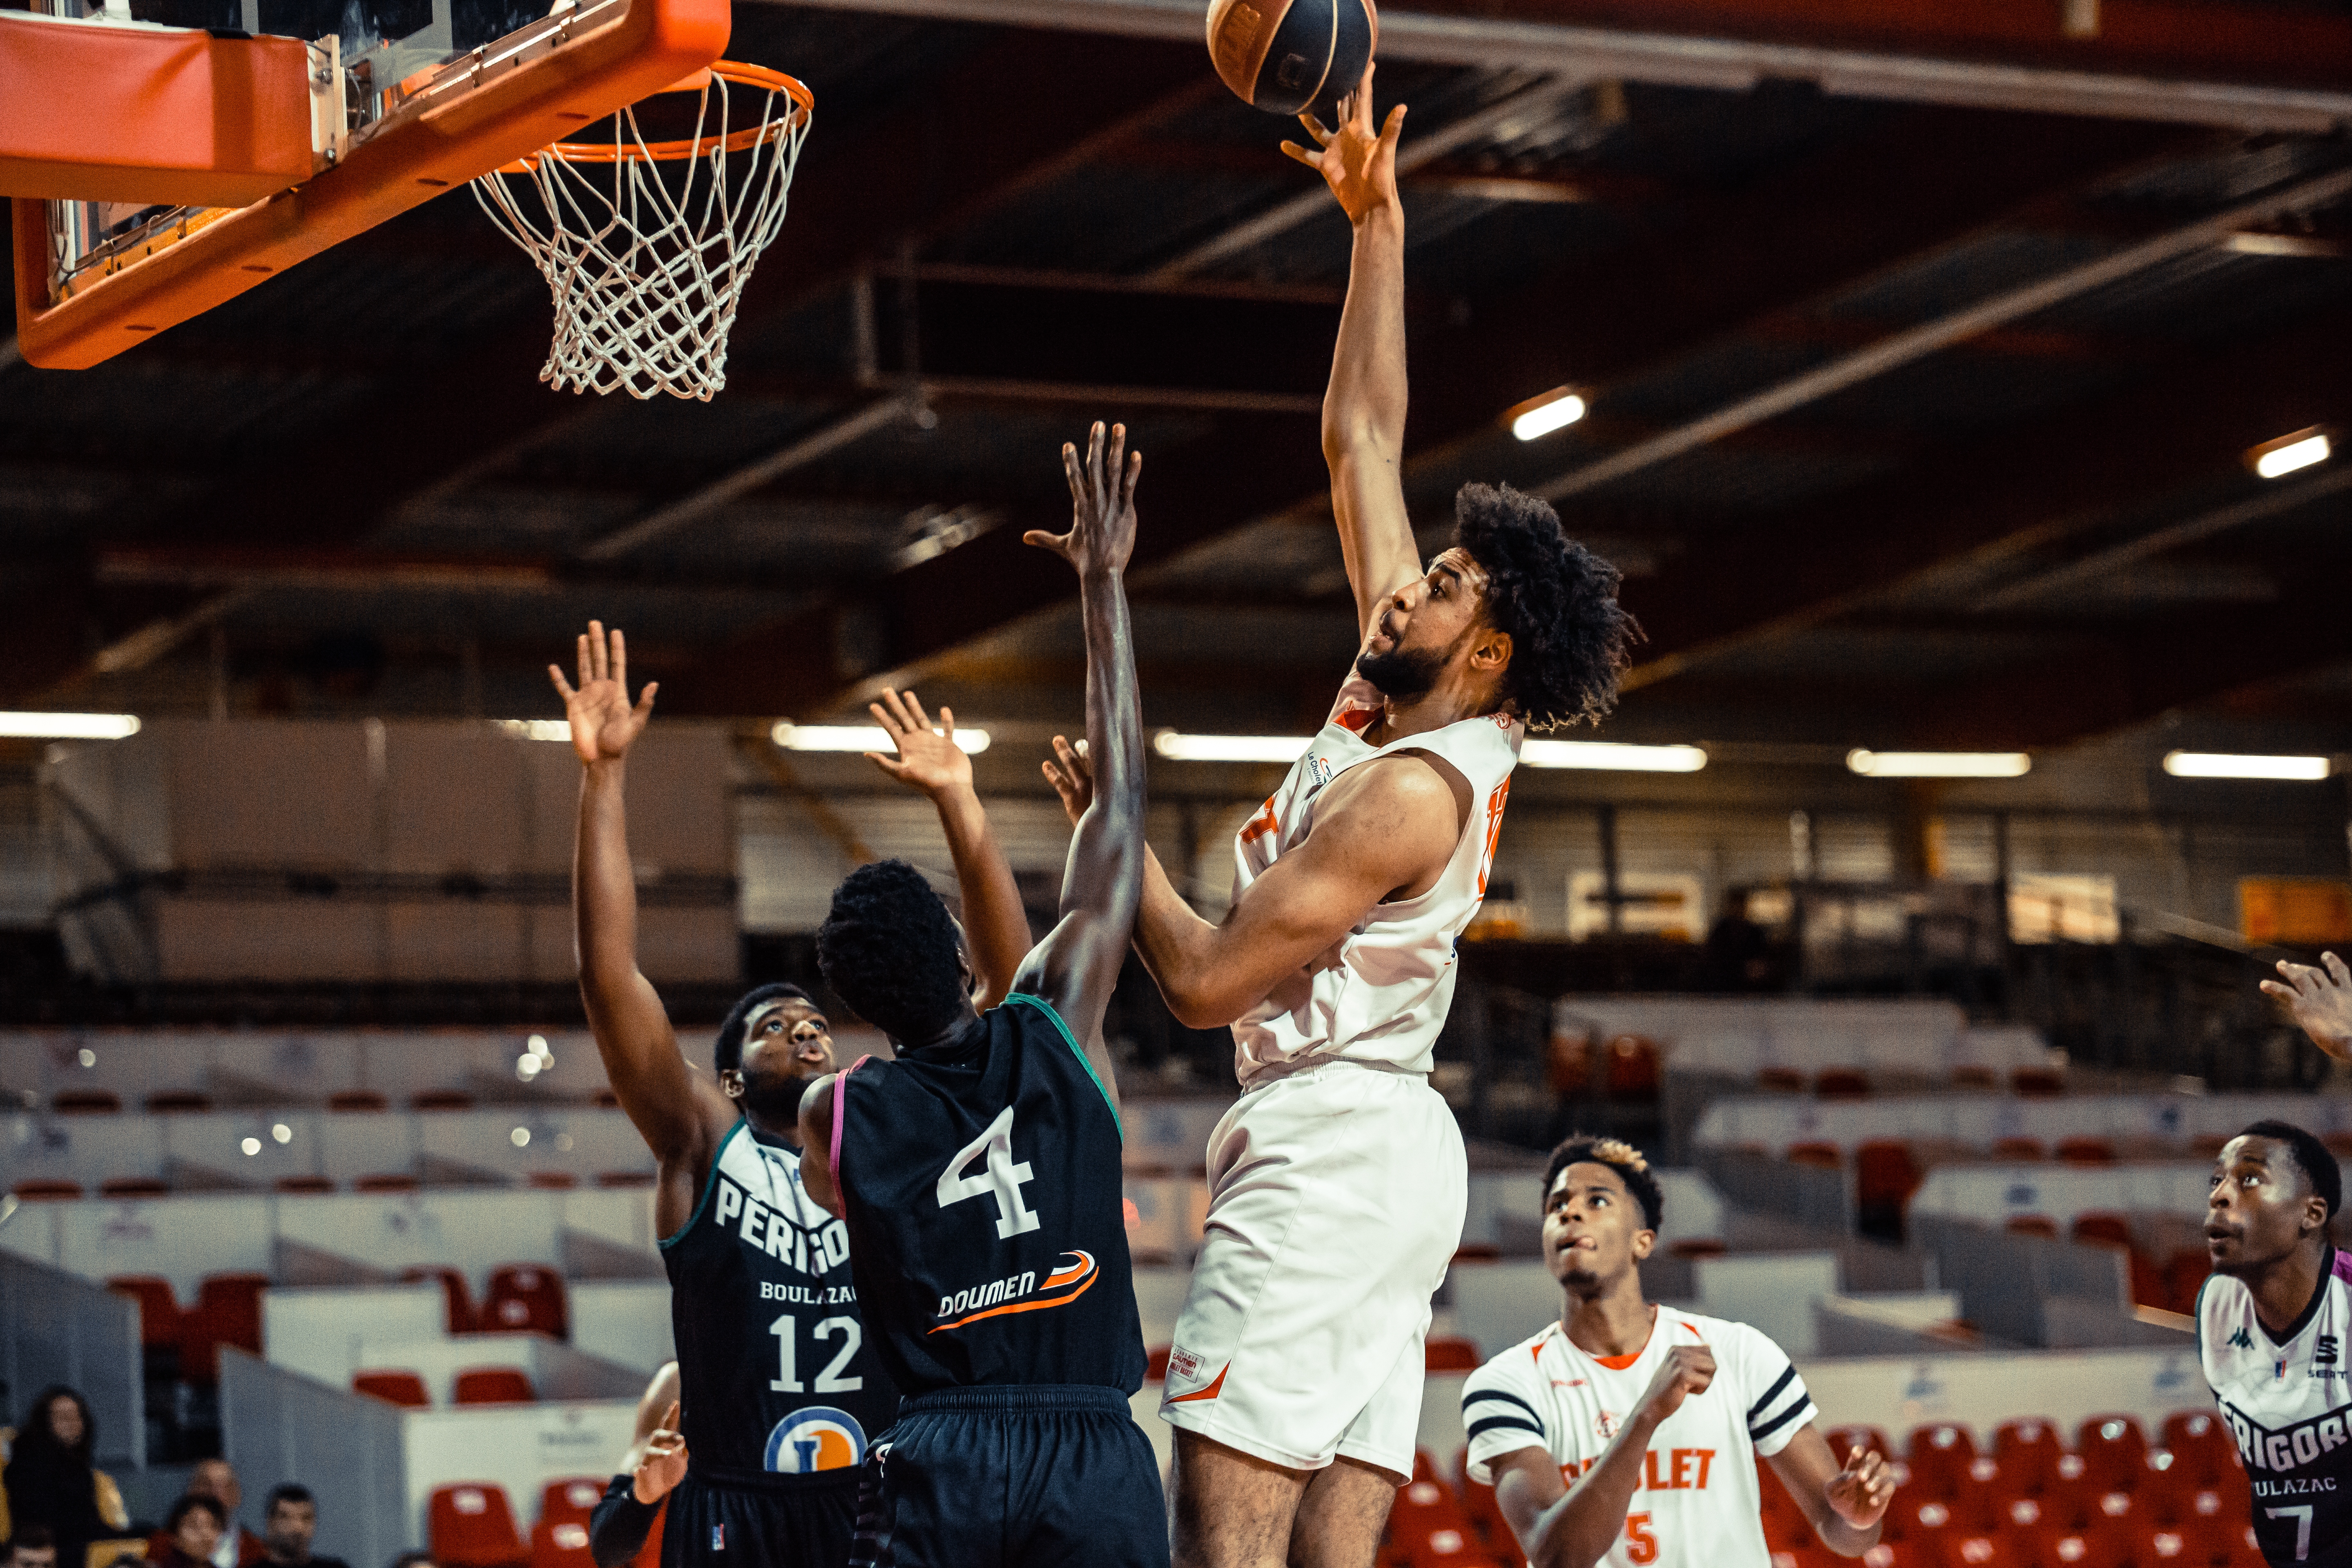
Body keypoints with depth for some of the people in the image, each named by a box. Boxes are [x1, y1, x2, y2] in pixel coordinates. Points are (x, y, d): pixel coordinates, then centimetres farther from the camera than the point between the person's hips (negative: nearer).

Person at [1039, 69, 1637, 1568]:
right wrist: (1377, 222, 18)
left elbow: (1207, 981, -17)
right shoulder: (1413, 696, 11)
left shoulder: (1410, 791, -15)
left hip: (1328, 1147, -10)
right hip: (1389, 1151, 10)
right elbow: (1364, 438, 18)